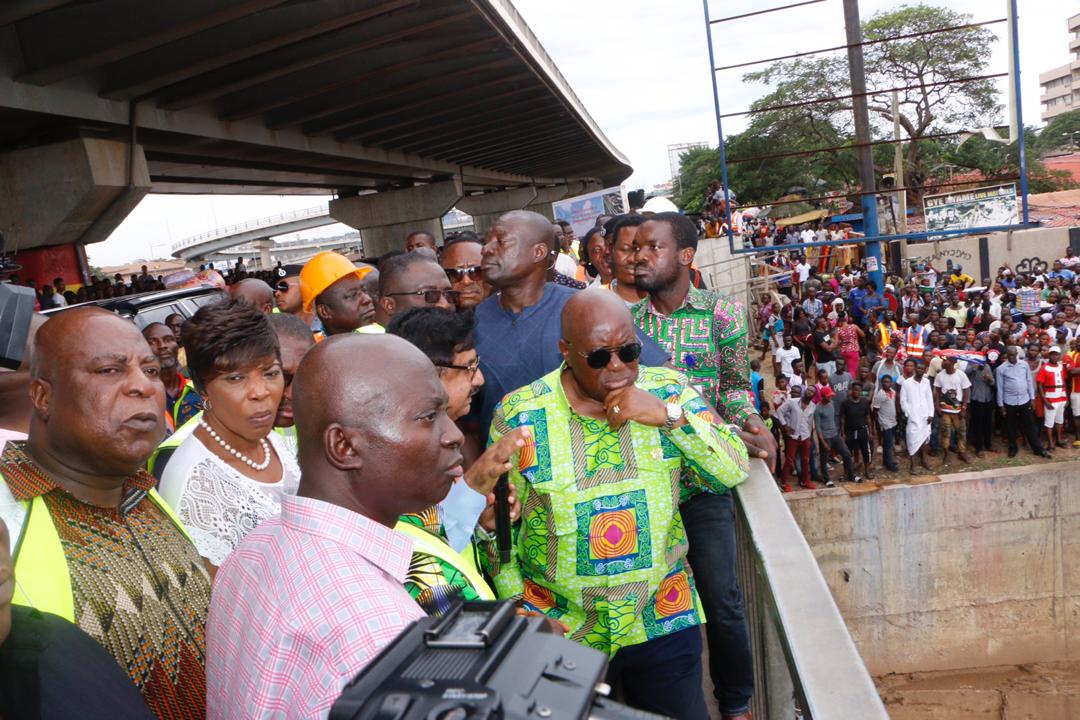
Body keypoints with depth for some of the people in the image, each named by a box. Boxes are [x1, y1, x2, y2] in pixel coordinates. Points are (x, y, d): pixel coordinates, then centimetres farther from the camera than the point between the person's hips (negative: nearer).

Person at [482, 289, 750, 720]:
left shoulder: (668, 391, -4)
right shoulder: (520, 416, -10)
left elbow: (734, 471, -11)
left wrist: (670, 416, -23)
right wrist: (520, 614, -5)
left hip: (664, 622, 2)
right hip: (561, 630, -1)